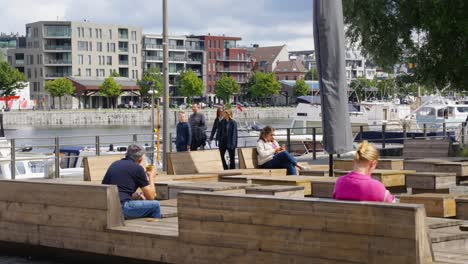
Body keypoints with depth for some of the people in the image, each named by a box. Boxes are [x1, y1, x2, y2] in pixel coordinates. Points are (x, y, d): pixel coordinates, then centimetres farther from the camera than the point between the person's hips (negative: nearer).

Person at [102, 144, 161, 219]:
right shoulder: (137, 168, 1)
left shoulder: (114, 165, 18)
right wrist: (151, 177, 23)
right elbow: (151, 197, 7)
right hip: (121, 208, -7)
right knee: (155, 205, 6)